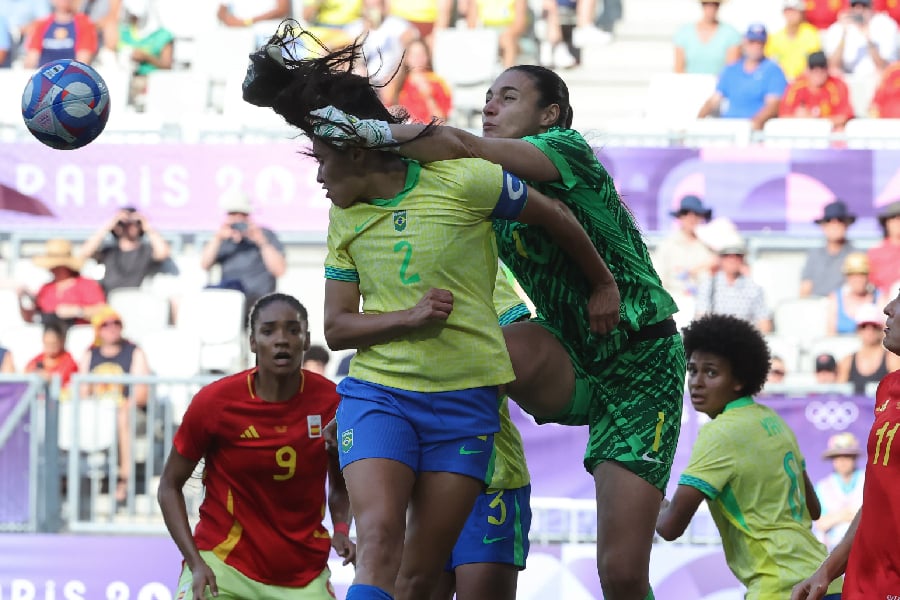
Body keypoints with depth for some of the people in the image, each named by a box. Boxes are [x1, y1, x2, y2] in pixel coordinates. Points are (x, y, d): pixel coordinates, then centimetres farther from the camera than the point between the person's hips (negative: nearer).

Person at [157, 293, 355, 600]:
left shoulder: (331, 402, -5)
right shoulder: (214, 401, -10)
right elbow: (170, 486, 0)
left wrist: (341, 529, -8)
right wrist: (195, 562, -11)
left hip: (304, 575, 2)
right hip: (223, 561, -2)